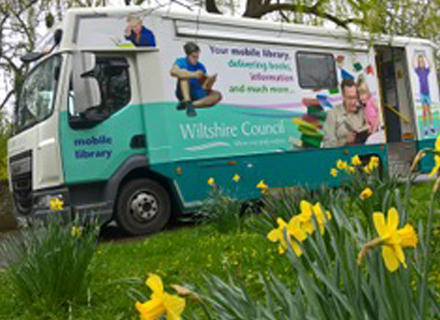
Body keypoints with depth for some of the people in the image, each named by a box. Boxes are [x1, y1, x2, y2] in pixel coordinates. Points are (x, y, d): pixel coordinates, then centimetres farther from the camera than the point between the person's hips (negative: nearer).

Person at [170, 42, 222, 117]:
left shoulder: (200, 66, 4)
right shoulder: (181, 62, -5)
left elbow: (205, 88, 2)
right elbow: (173, 72, -30)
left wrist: (210, 81, -22)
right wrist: (193, 75, -37)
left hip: (197, 94, 4)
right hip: (183, 93, -4)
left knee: (217, 96, -19)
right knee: (184, 72, -26)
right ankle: (187, 103, -43)